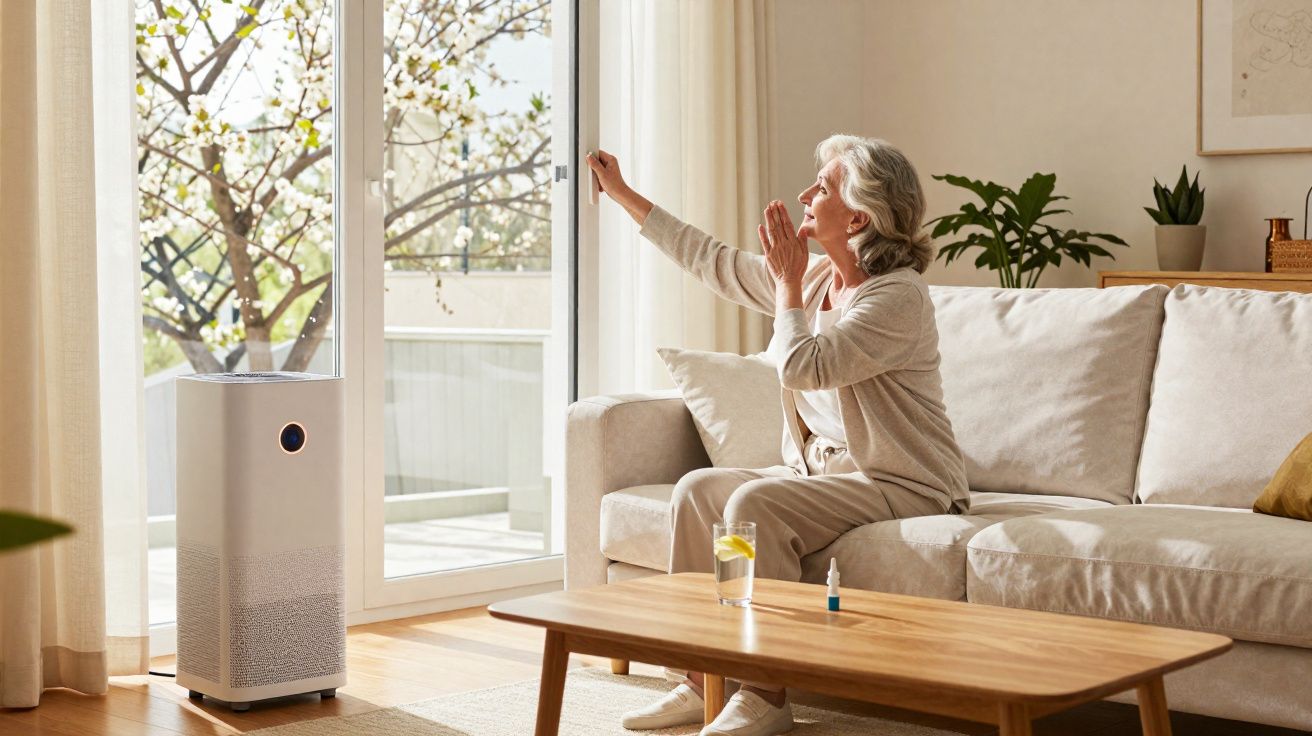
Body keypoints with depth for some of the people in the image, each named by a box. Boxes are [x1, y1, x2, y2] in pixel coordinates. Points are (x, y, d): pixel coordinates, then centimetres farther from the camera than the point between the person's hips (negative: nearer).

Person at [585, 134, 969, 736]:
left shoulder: (898, 295, -18)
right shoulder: (813, 276, 9)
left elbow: (801, 367, -26)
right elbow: (712, 261, 18)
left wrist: (788, 284, -12)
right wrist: (622, 194, 21)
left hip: (901, 485, -9)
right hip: (822, 469, 9)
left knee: (755, 503, -29)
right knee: (697, 488, -7)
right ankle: (702, 680, -4)